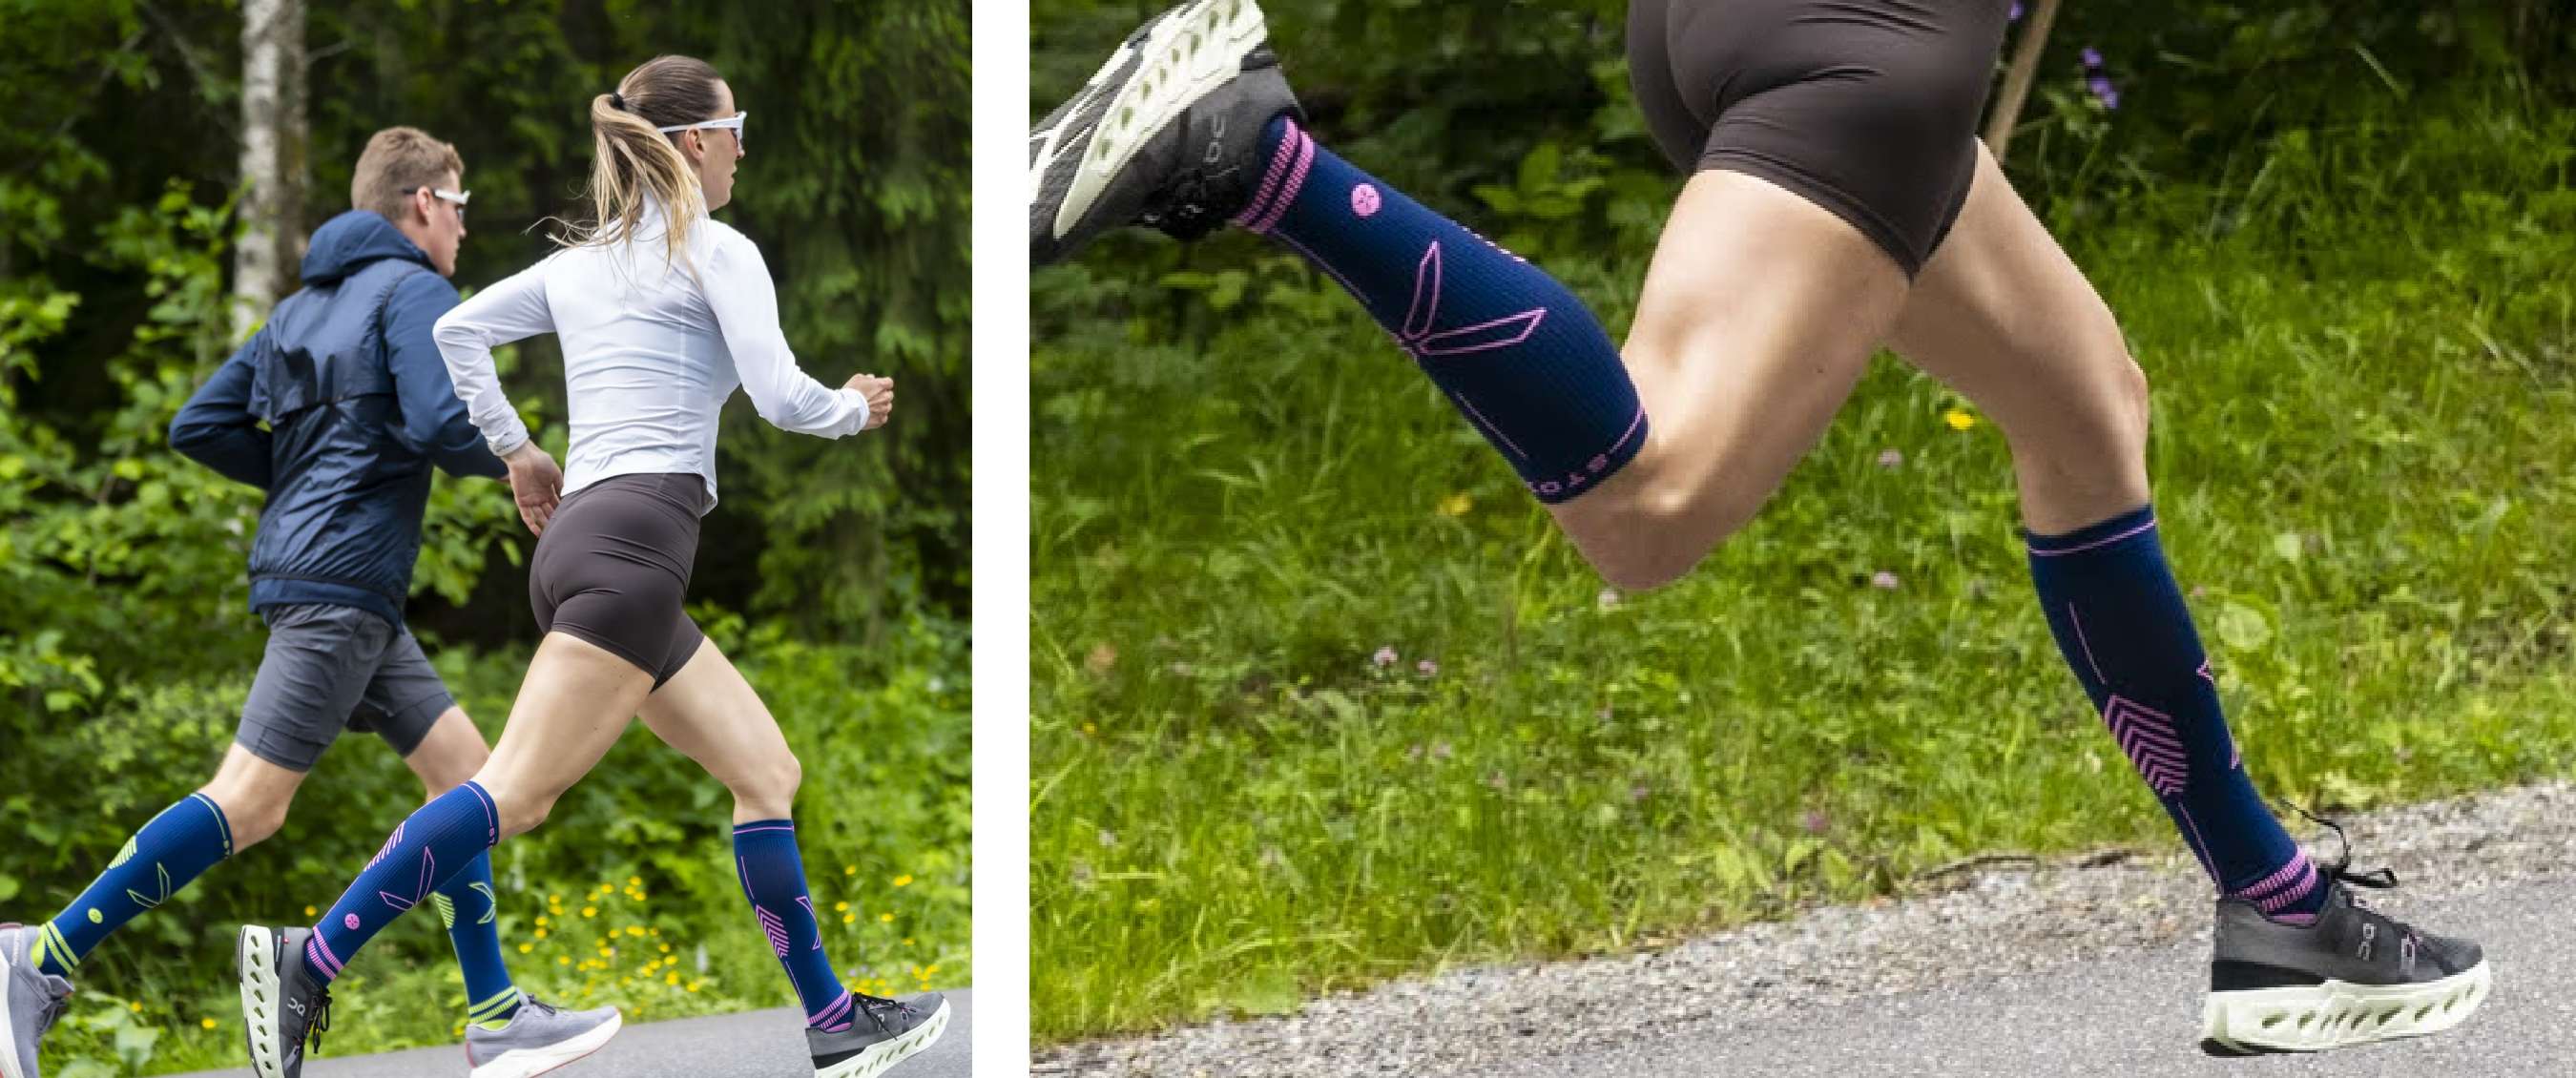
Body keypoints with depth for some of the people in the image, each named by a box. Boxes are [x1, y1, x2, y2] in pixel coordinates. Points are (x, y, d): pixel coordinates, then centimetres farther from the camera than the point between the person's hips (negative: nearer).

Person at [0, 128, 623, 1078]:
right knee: (249, 802, -14)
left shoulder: (301, 309, 21)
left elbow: (199, 426, 17)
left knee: (461, 764, 12)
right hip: (342, 583, -10)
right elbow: (439, 424, -19)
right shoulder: (415, 292, -4)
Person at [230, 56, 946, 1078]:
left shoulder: (581, 259, 20)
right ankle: (309, 960, -27)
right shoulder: (718, 252, -1)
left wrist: (515, 450, 25)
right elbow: (781, 397, -7)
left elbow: (455, 330, 19)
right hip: (636, 534, -10)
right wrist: (856, 407, 14)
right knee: (517, 791, -18)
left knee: (768, 772, 13)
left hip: (579, 531, 10)